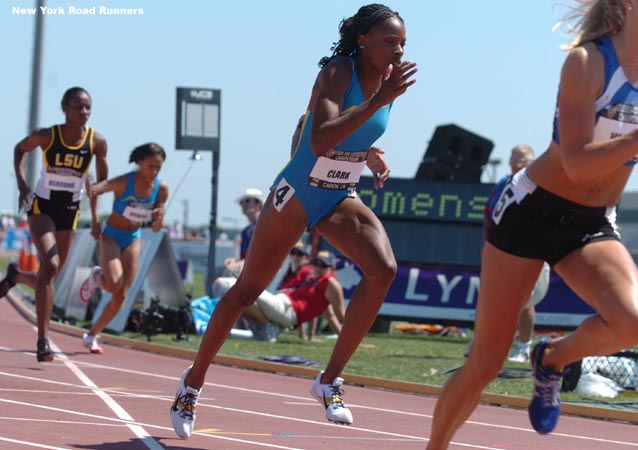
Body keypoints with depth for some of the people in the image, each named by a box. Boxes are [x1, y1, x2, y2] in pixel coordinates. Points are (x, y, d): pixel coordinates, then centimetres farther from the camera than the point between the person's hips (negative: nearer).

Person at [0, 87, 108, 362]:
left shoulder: (97, 142, -10)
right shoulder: (46, 136, -14)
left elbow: (102, 179, 5)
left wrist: (95, 216, 1)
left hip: (69, 211, 3)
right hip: (41, 207, -3)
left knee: (48, 276, 9)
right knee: (50, 265, -23)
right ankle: (43, 340, -21)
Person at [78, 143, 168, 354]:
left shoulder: (161, 188, -10)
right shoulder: (123, 182, -22)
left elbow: (155, 229, -3)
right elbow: (100, 187, -37)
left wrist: (159, 219, -27)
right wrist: (91, 190, -62)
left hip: (132, 240, 5)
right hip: (111, 235, -5)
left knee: (121, 296, 2)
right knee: (114, 284, -26)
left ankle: (92, 335, 19)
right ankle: (95, 277, 10)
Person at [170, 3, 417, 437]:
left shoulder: (388, 77, -1)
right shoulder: (337, 73, -21)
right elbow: (320, 142, -37)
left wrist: (371, 155, 1)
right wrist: (377, 102, -41)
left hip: (341, 198, 6)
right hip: (297, 194, -5)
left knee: (383, 269, -21)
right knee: (247, 291, 4)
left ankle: (330, 380, -13)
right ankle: (194, 381, 23)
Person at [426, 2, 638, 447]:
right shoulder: (588, 61, -16)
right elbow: (577, 163, -24)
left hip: (593, 225, 5)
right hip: (533, 210, -4)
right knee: (485, 363, 0)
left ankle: (552, 359, 2)